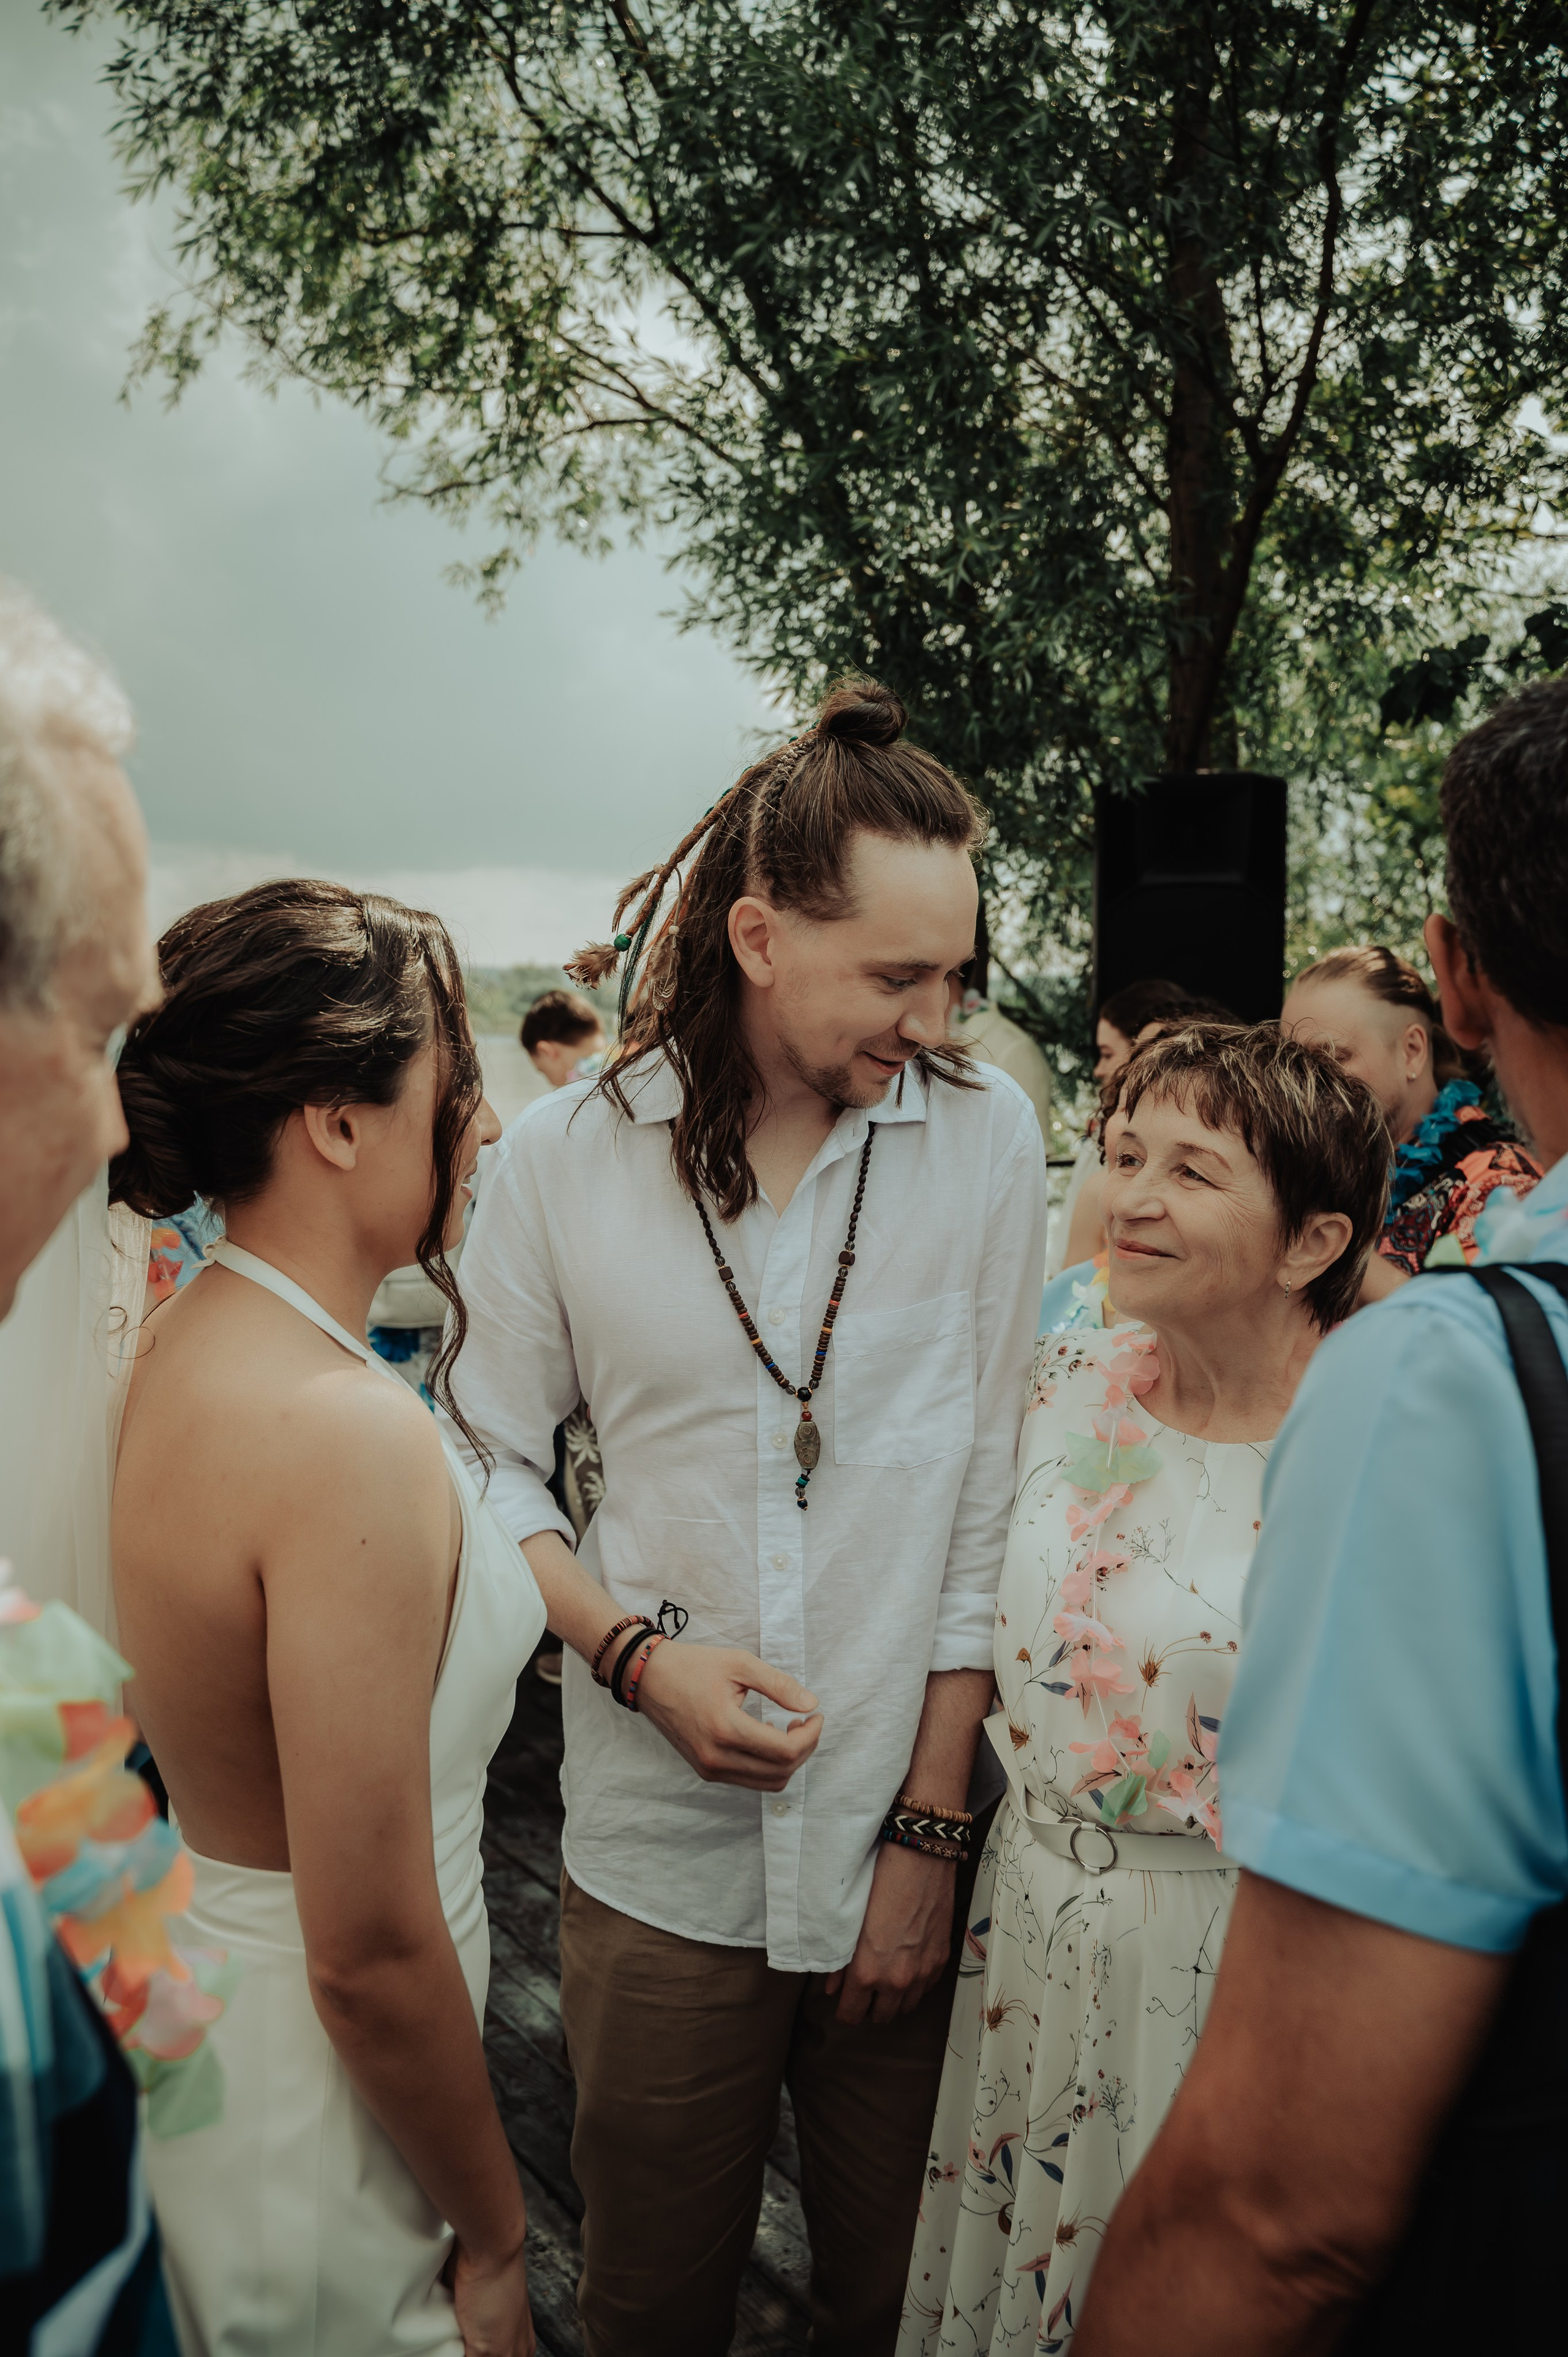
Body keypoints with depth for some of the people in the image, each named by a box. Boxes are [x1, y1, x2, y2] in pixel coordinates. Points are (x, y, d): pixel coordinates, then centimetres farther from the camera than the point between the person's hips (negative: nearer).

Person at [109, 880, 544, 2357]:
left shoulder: (181, 1340, -3)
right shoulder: (350, 1432, -31)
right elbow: (371, 1956, -27)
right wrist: (496, 2237, -12)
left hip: (189, 2011, 8)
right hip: (308, 2147, -8)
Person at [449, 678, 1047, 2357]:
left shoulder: (985, 1134, -6)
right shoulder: (559, 1158, -5)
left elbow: (998, 1500, -6)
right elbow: (491, 1469, 3)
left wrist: (933, 1829, -6)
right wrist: (640, 1651, -13)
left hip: (912, 1846, 0)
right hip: (659, 1858, 0)